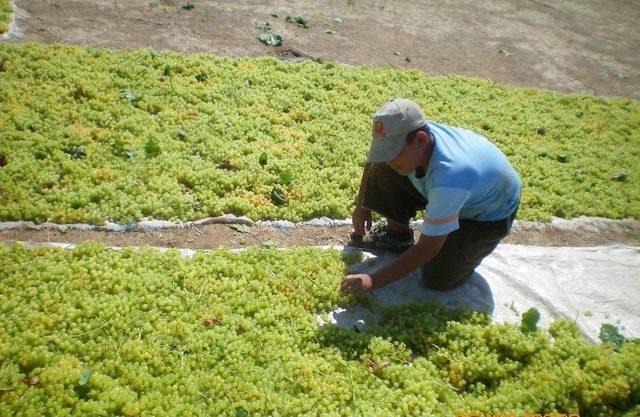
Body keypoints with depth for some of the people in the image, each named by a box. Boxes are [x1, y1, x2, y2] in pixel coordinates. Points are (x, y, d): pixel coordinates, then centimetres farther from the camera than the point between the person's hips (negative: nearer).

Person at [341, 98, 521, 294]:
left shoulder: (449, 177, -45)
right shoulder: (405, 136, -26)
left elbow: (427, 249, -36)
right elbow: (375, 157, 1)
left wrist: (374, 281, -34)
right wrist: (361, 205, 1)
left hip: (491, 215, -6)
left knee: (438, 279, -18)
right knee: (382, 172, -13)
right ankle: (397, 234, 9)